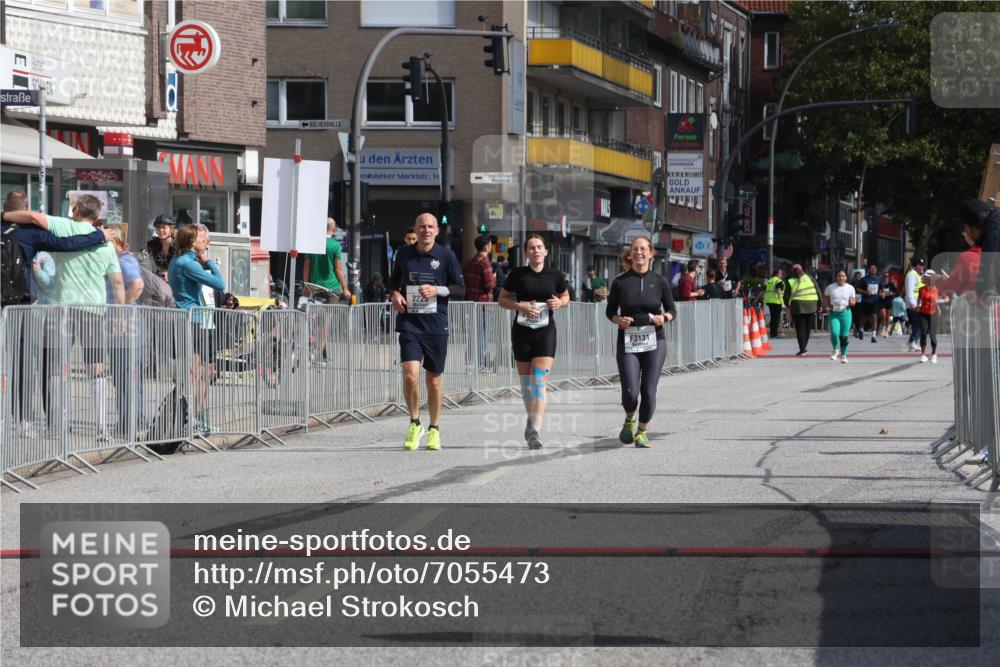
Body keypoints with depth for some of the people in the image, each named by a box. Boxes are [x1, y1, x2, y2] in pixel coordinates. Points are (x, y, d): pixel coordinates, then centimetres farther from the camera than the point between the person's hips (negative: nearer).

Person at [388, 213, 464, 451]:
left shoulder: (446, 255, 0)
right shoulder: (404, 254, 5)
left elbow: (460, 288, 3)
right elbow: (394, 280, 21)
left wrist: (437, 290, -13)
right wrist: (395, 294, 0)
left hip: (436, 324, 0)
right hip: (409, 322, 0)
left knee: (434, 378, 8)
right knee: (410, 374, -15)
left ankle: (434, 429, 24)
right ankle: (414, 423, 5)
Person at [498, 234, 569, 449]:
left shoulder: (555, 276, 2)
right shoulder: (517, 275, -1)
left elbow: (566, 297, 18)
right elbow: (502, 300, 6)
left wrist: (560, 302, -5)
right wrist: (519, 306, -12)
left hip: (545, 332, -1)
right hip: (521, 332, 1)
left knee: (539, 381, -12)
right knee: (526, 381, 10)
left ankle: (534, 431, -17)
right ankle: (531, 418, 33)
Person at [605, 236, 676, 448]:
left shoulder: (659, 281, 3)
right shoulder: (620, 281, 1)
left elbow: (672, 310, 11)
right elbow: (610, 311, 9)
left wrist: (664, 317, -11)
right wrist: (618, 320, -12)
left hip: (654, 343, 1)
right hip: (627, 343, -1)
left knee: (649, 391, -3)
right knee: (630, 392, -11)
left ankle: (642, 431, 17)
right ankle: (630, 419, 22)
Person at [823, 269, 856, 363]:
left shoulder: (850, 288, 1)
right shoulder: (830, 287, -1)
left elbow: (854, 301, 9)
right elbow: (825, 296, 16)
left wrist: (852, 302, -14)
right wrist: (828, 305, -1)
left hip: (845, 313, 1)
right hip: (834, 313, -1)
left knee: (844, 336, 3)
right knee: (834, 333, -18)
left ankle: (843, 355, 19)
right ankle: (835, 350, 10)